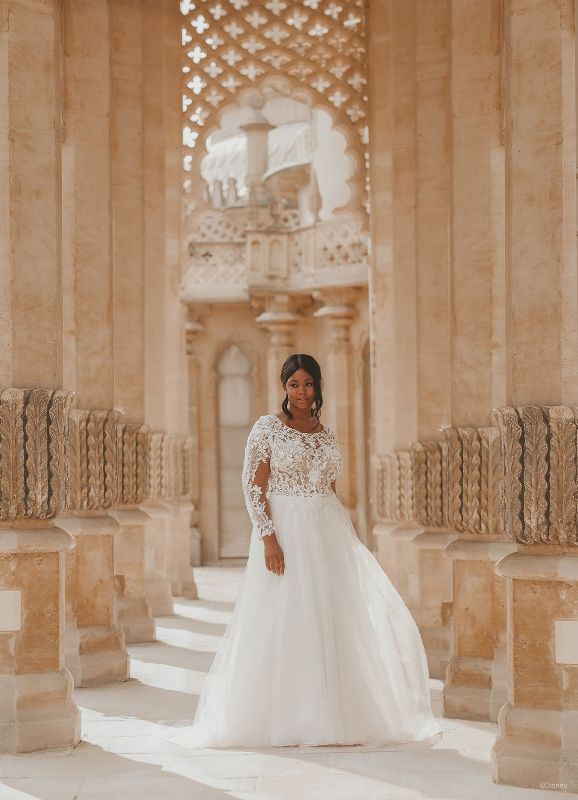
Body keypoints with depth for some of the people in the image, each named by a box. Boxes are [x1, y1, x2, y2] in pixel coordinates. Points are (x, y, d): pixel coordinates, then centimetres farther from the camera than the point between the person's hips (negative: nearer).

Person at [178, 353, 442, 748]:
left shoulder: (327, 433, 13)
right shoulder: (268, 427, -3)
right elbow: (253, 486, -8)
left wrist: (351, 537, 12)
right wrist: (268, 537, -18)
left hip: (329, 535, 5)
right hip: (286, 531, -5)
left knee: (337, 621, 2)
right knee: (284, 623, -3)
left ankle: (335, 714, 12)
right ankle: (283, 720, 5)